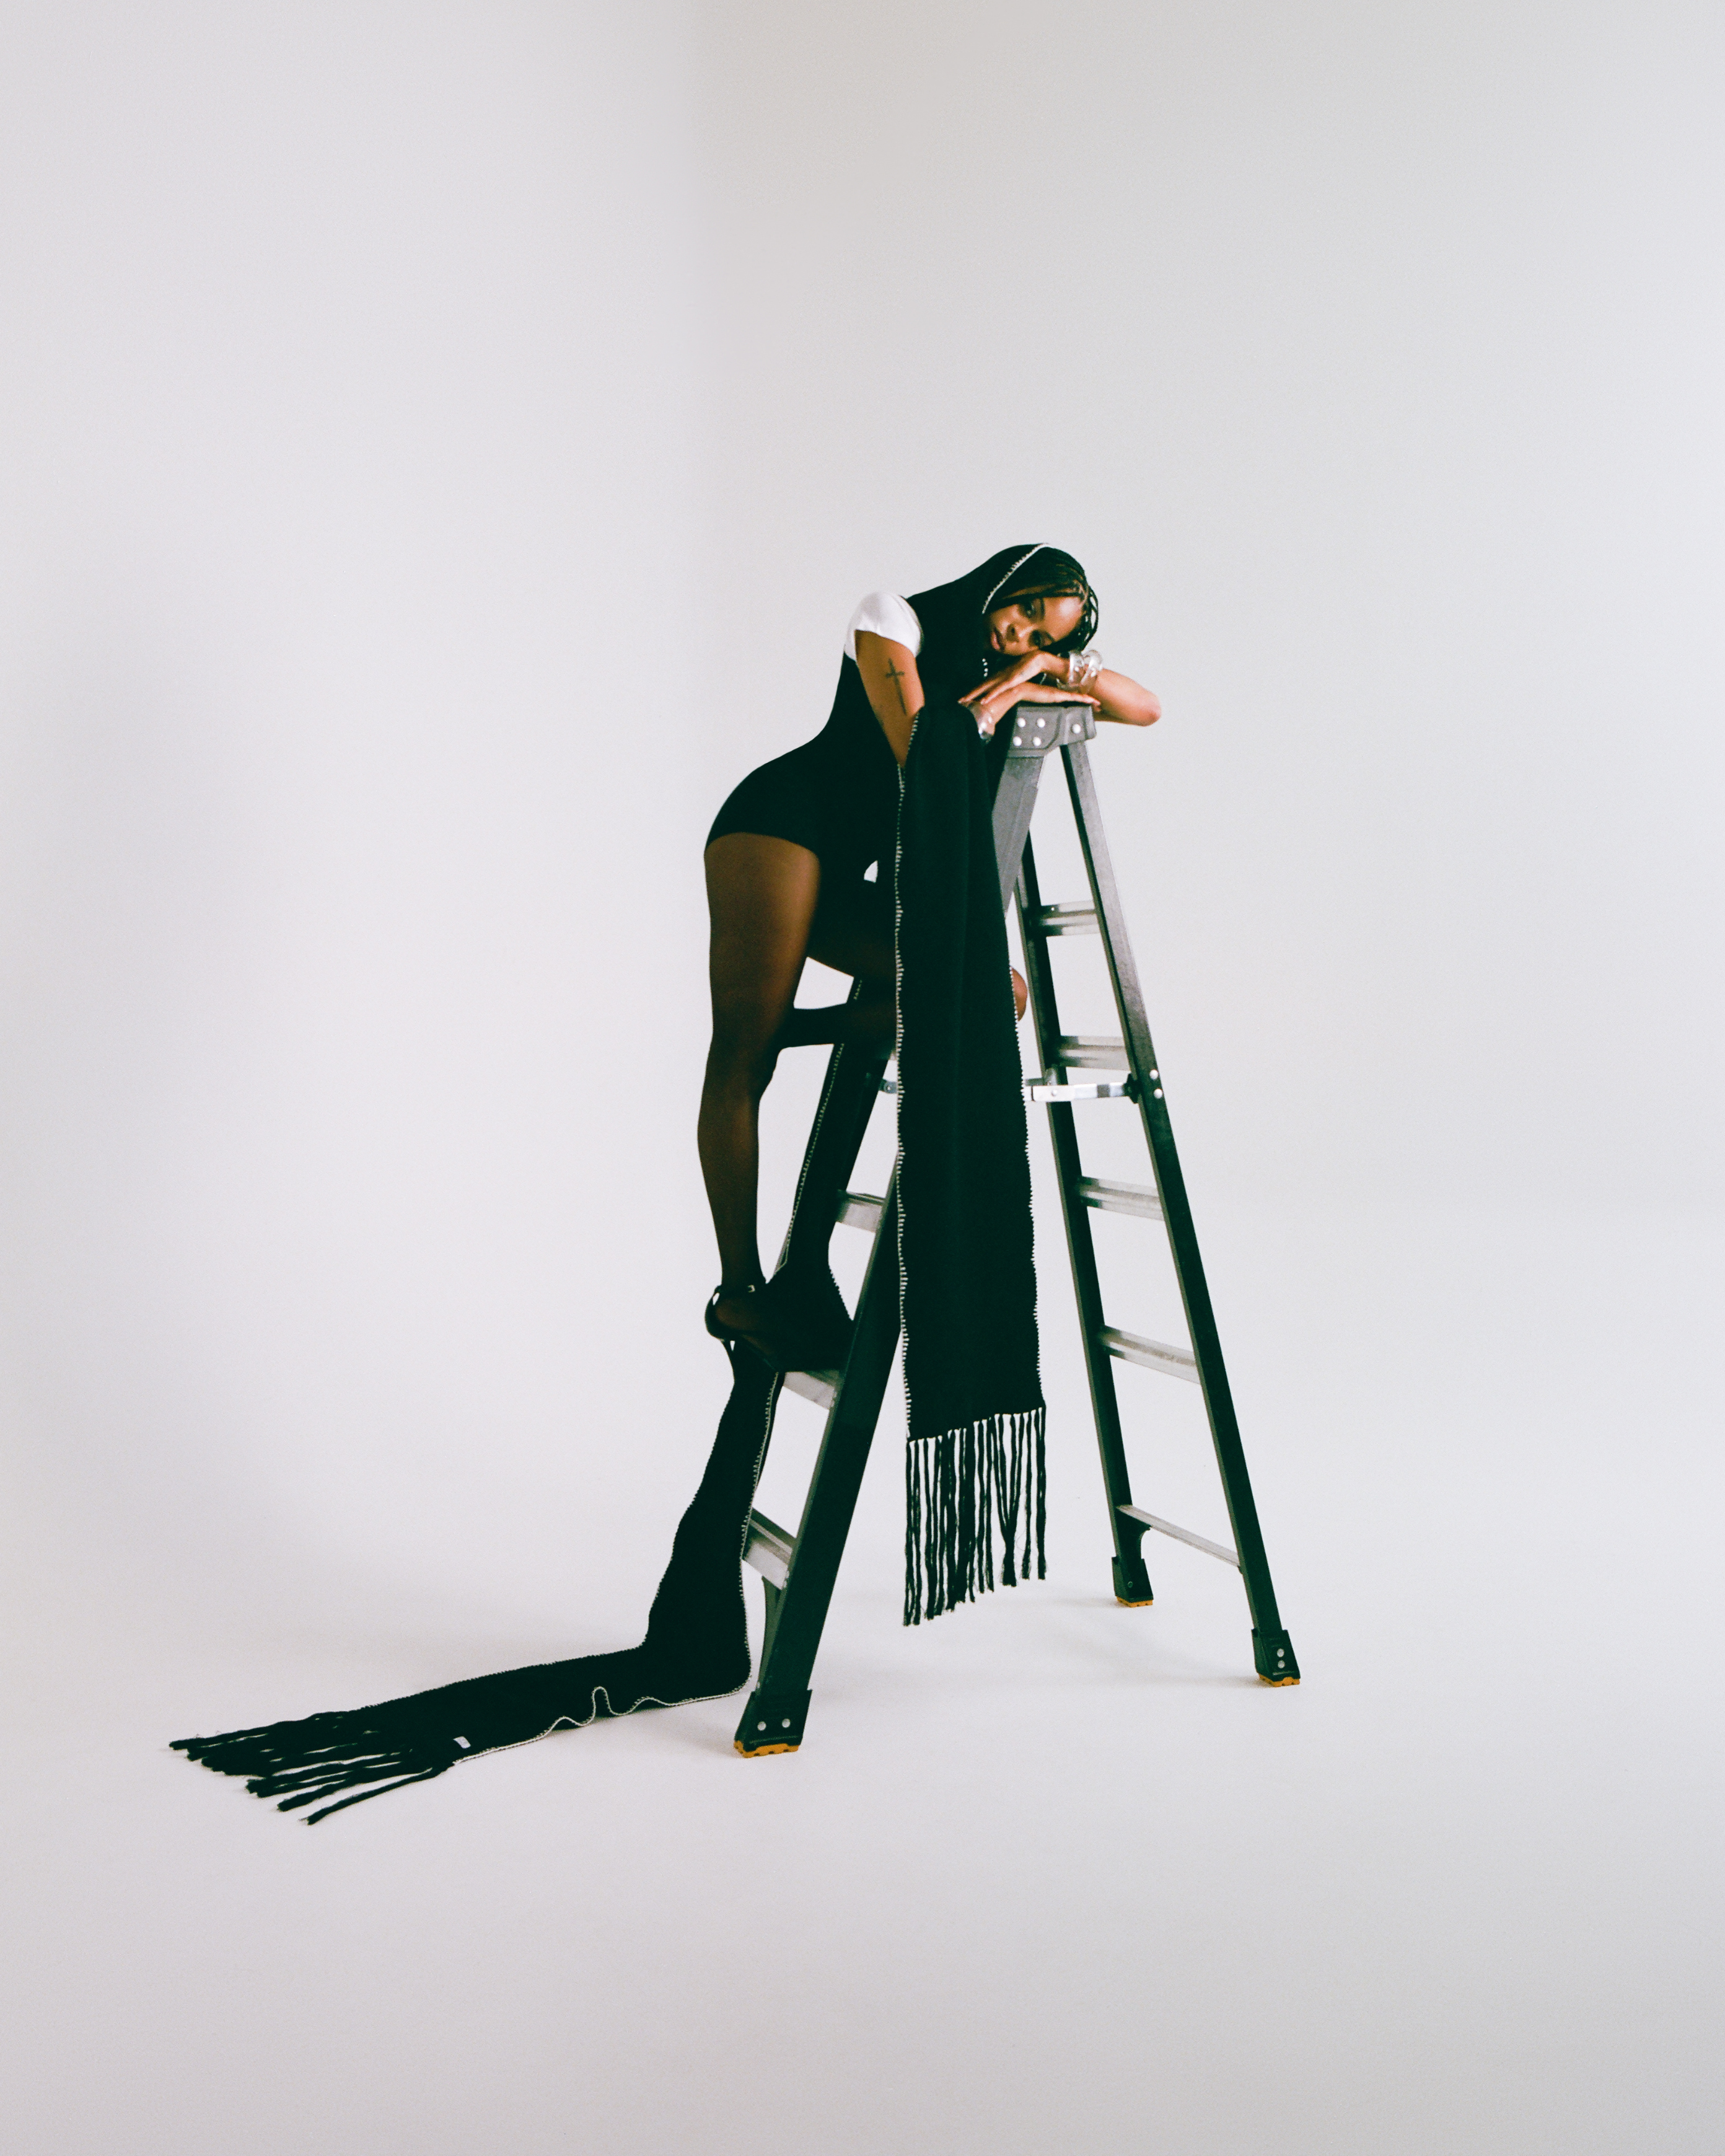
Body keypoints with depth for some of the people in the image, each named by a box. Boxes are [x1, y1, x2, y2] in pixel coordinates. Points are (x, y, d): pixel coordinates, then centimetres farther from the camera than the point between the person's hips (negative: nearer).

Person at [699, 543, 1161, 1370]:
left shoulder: (1015, 667, 18)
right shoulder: (894, 619, 0)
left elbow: (1146, 708, 12)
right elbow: (918, 750, -15)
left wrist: (1056, 667, -1)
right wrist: (1007, 690, -4)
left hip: (849, 872, 7)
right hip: (780, 816, -7)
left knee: (998, 995, -15)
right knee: (742, 1061, -18)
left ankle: (780, 1024, -9)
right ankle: (740, 1289, -18)